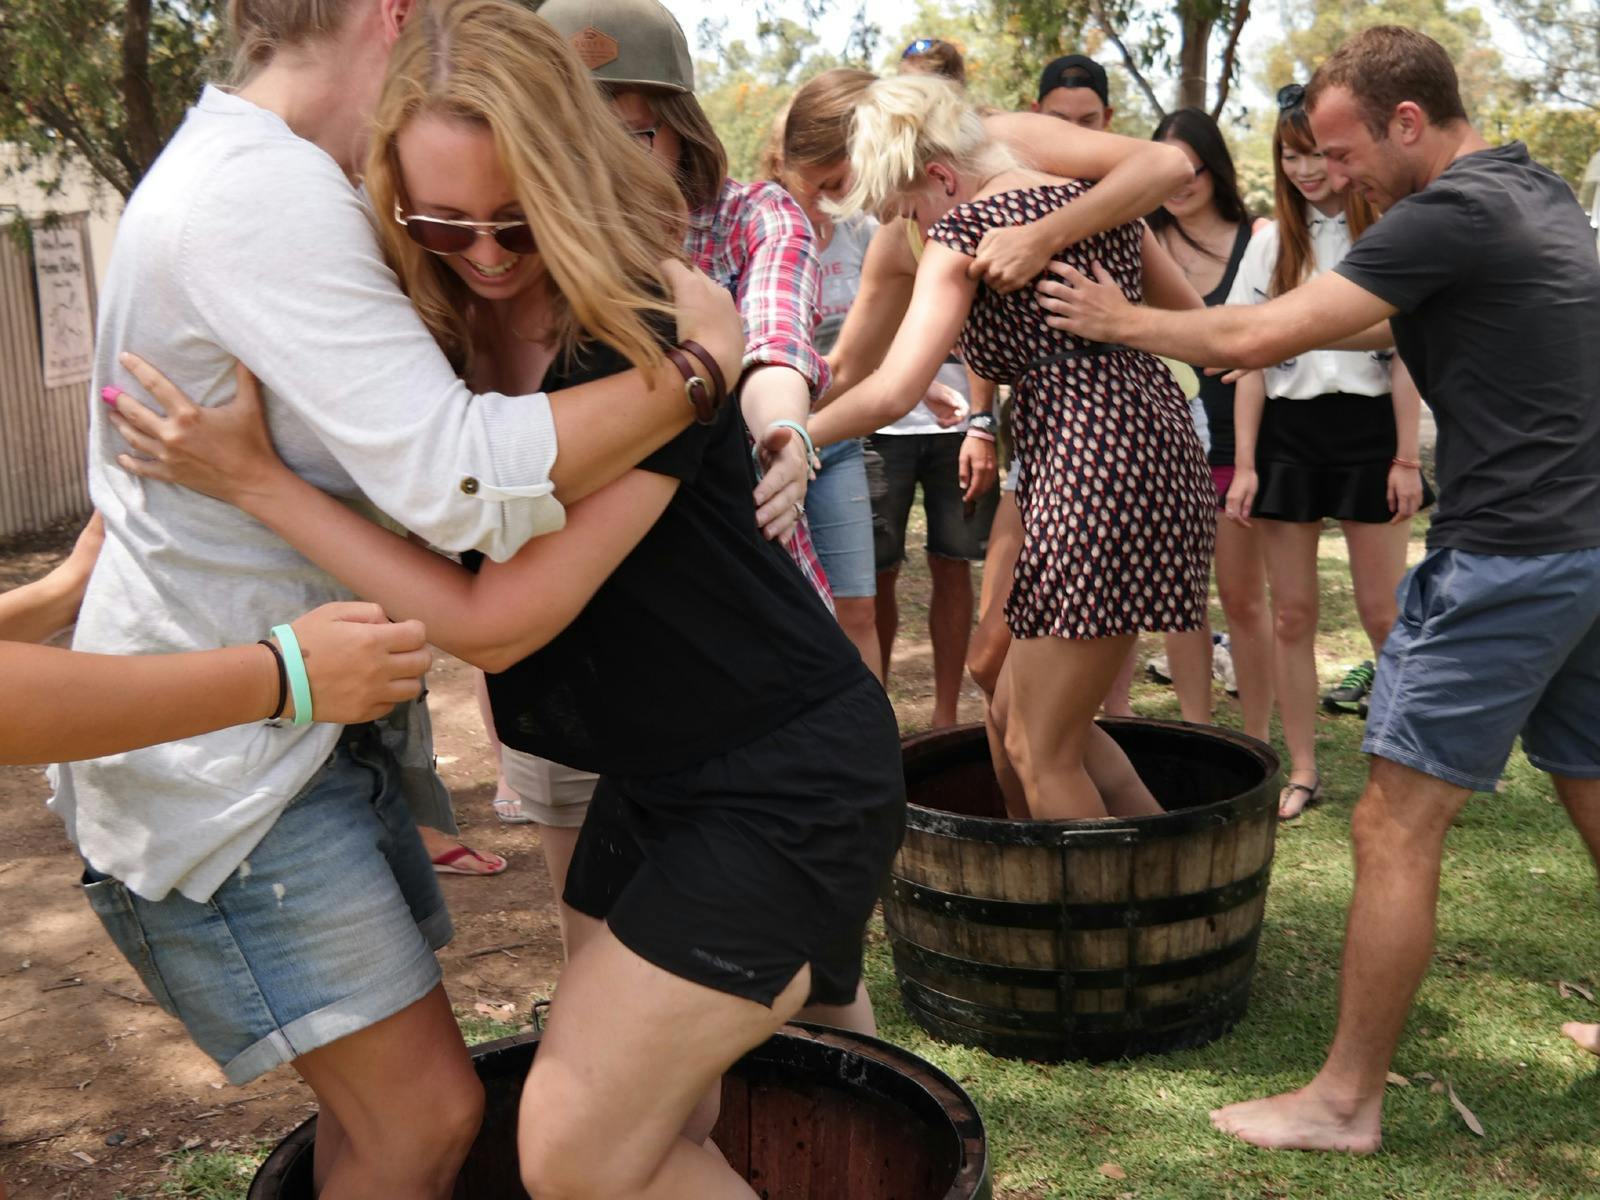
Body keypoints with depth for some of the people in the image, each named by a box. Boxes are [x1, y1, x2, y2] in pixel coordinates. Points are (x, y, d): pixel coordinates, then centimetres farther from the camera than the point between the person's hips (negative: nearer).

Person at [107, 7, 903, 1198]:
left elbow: (493, 621, -24)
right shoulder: (447, 331, -2)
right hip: (660, 777, 8)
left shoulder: (653, 339, -23)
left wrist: (253, 477, -21)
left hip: (784, 784, -8)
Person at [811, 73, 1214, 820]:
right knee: (1026, 721, 19)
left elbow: (894, 388, -16)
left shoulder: (962, 232, -6)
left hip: (1089, 469, -9)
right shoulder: (1096, 196, 15)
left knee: (1044, 756, 1)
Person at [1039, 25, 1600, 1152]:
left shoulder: (1452, 214, -15)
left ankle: (1345, 1100, 6)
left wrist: (1122, 320, -4)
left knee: (1395, 827, -3)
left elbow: (1259, 338, -17)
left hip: (1506, 554, -10)